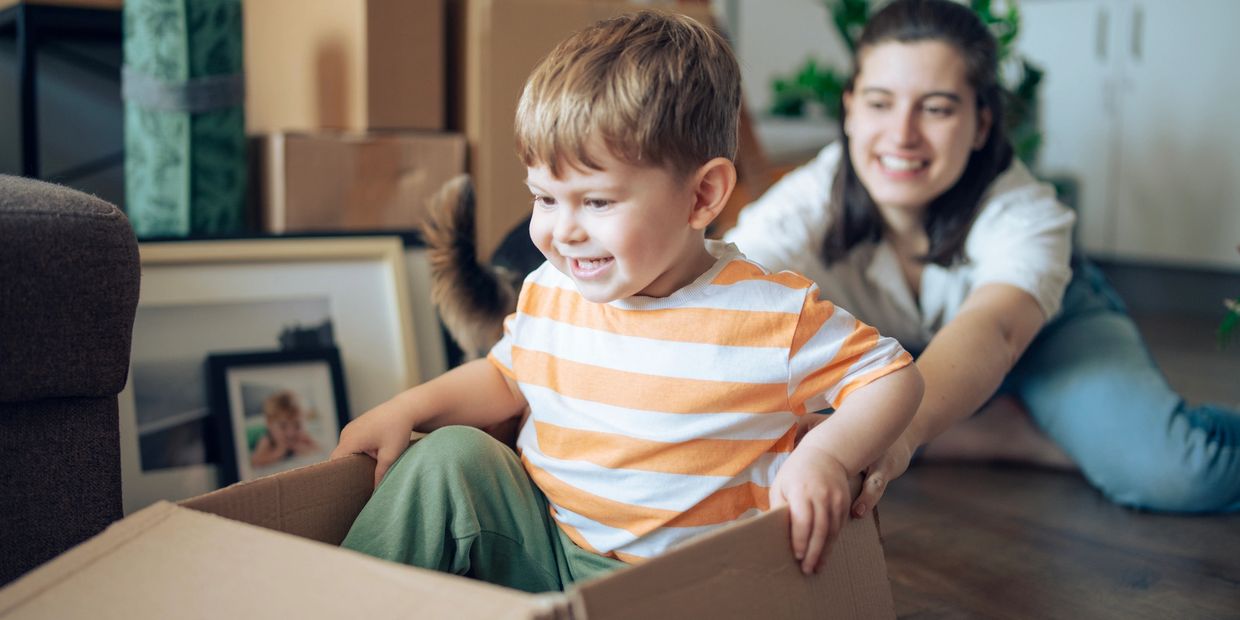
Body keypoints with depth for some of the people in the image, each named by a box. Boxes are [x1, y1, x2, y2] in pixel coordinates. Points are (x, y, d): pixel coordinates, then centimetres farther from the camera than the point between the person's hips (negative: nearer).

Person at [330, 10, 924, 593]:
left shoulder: (776, 316, -14)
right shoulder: (545, 294, 1)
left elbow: (893, 375, -5)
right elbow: (505, 376, 21)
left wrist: (827, 456, -23)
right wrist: (409, 408, 7)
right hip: (541, 550, 5)